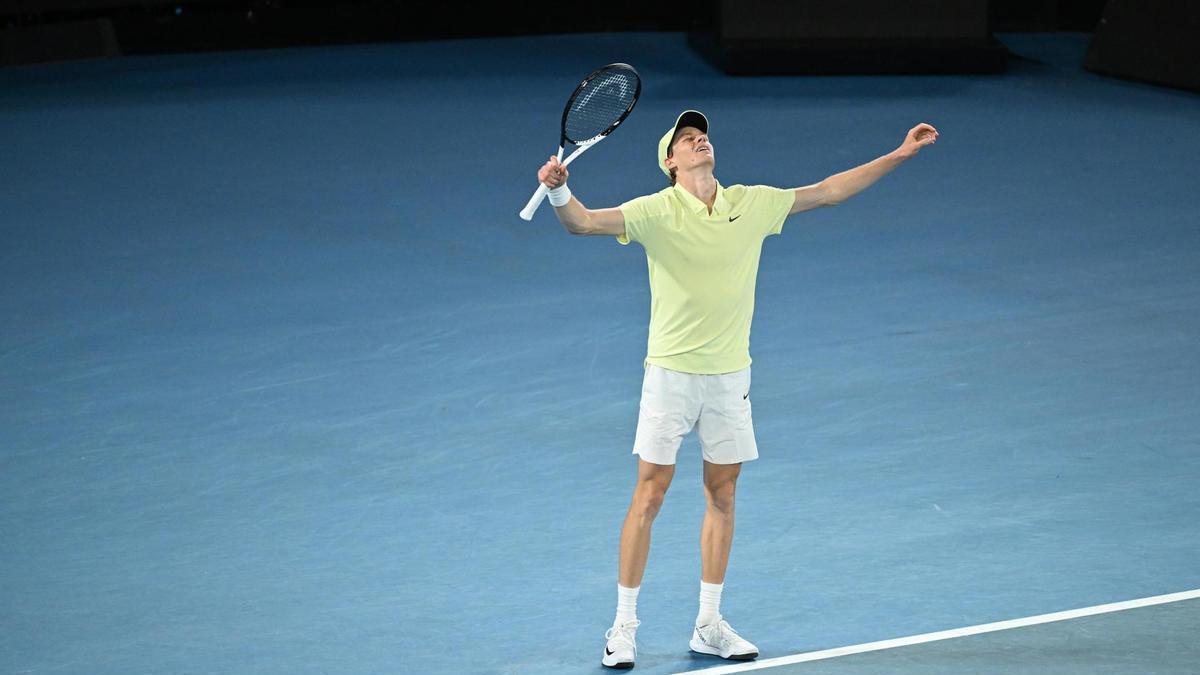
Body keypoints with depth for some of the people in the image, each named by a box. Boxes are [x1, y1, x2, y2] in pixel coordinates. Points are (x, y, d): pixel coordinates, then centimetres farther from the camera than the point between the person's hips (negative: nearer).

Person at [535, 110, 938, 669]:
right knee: (649, 496, -3)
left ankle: (709, 625, 19)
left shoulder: (752, 203, 2)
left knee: (722, 496, 8)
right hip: (671, 371, -4)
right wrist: (559, 191, -43)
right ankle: (624, 627, 5)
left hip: (730, 375, 4)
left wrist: (899, 154, 12)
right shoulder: (657, 211, -10)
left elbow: (828, 191, 12)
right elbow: (583, 223, -21)